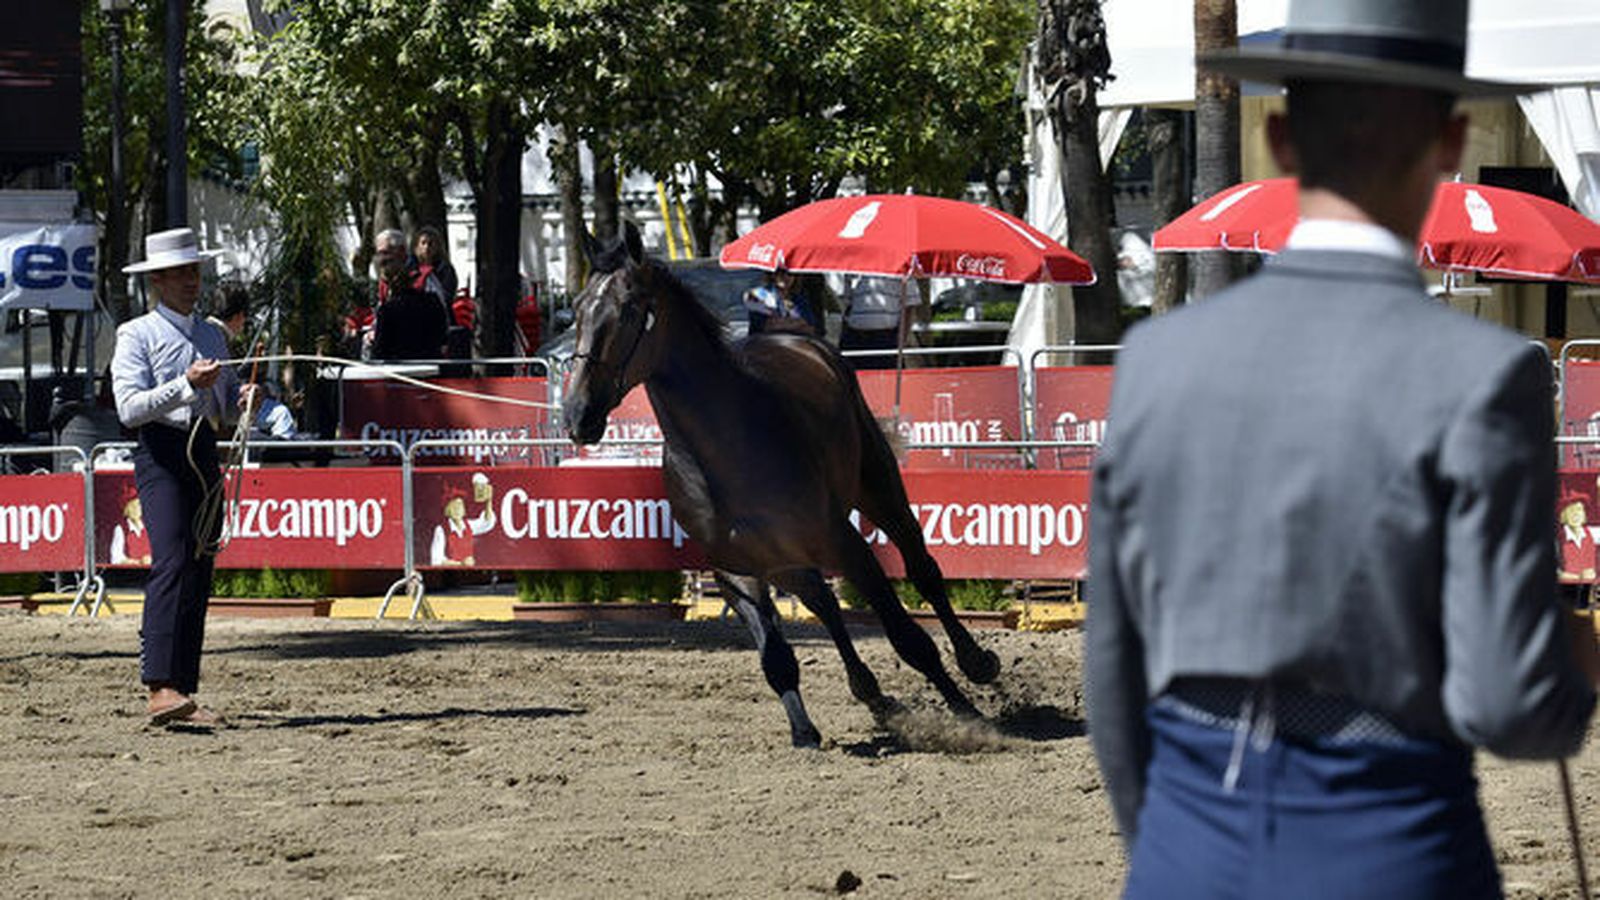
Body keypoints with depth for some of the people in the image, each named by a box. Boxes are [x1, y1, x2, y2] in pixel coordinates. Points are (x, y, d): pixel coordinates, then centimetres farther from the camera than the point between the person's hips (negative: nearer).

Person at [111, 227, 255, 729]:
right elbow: (129, 407, -11)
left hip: (206, 456, 7)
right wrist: (186, 385, -20)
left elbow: (227, 393, 26)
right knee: (171, 561, -21)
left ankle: (183, 693, 10)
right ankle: (160, 690, -31)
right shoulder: (137, 335, -1)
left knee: (200, 574, 6)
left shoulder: (212, 336, 18)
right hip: (162, 455, -7)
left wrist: (244, 399, 2)